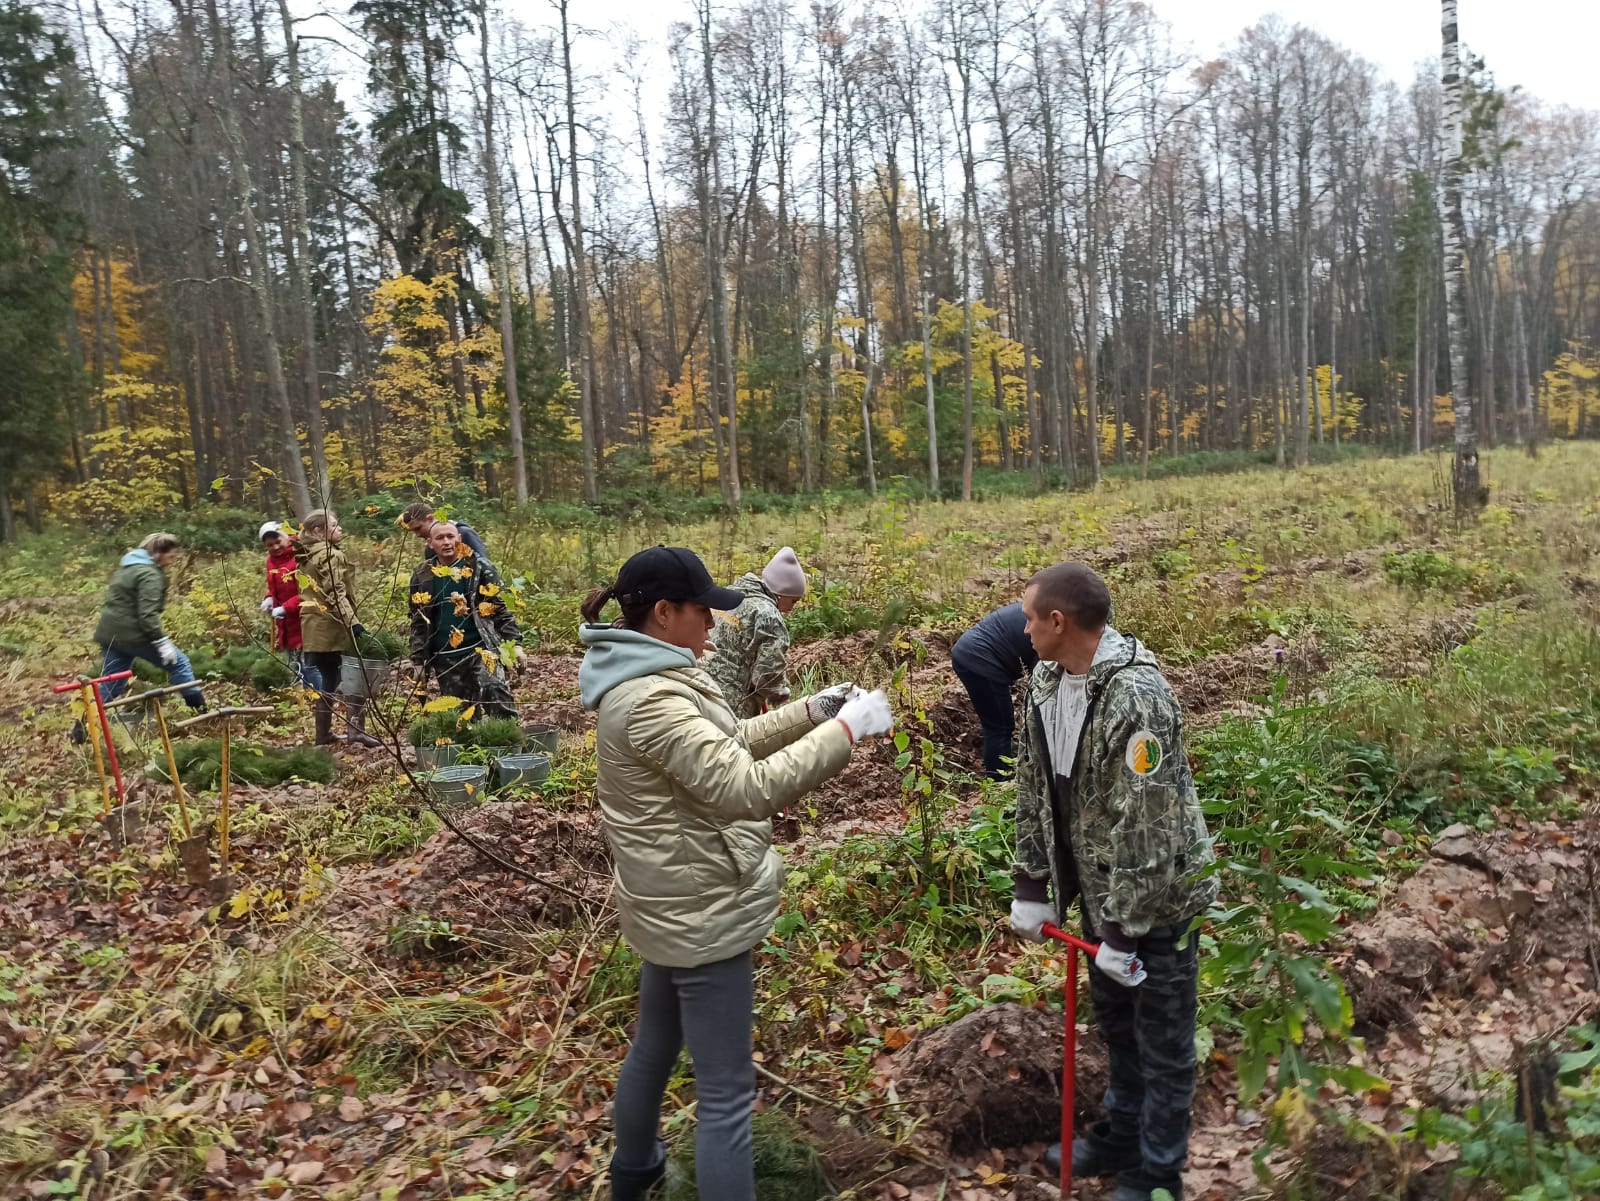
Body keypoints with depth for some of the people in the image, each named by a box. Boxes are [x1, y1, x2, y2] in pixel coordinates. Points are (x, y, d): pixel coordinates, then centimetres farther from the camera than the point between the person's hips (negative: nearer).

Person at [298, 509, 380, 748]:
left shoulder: (307, 557, 17)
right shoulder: (331, 555, -10)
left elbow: (311, 592, 20)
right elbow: (336, 594, -20)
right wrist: (353, 622, -27)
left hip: (312, 626, 9)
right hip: (333, 626, -9)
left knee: (324, 680, 14)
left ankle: (323, 733, 17)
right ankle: (355, 729, -9)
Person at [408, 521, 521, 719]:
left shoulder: (480, 567, 0)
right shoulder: (422, 577, 8)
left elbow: (500, 609, 1)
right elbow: (419, 623, 13)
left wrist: (513, 644, -7)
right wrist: (419, 661, 10)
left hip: (480, 649, -3)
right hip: (445, 658, 3)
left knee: (497, 694, -24)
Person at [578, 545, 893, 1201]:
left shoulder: (649, 680, 5)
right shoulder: (652, 700, -28)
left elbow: (726, 744, 14)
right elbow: (745, 788, -34)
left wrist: (810, 711, 3)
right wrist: (844, 730, -28)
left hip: (675, 902, 11)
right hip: (700, 913, -11)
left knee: (654, 1046, 30)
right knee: (726, 1092, 1)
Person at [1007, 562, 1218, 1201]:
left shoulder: (1136, 697, -29)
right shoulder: (1045, 682, -3)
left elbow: (1145, 826, -27)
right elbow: (1034, 789, 6)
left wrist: (1123, 931, -21)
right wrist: (1030, 888, 7)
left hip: (1156, 896, -8)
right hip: (1100, 887, 8)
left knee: (1162, 1042, 10)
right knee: (1114, 1020, 25)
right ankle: (1121, 1137, 46)